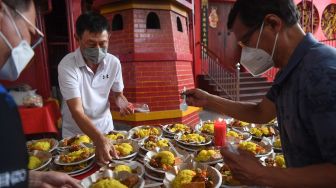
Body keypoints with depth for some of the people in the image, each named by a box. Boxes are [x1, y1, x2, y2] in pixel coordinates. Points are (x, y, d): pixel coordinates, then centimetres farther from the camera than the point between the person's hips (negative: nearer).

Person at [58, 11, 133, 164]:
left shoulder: (114, 62, -13)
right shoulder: (67, 65, -24)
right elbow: (77, 111, -29)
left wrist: (122, 103, -21)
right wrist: (99, 139, -42)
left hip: (105, 127, 4)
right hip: (75, 132, -3)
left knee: (111, 164, 21)